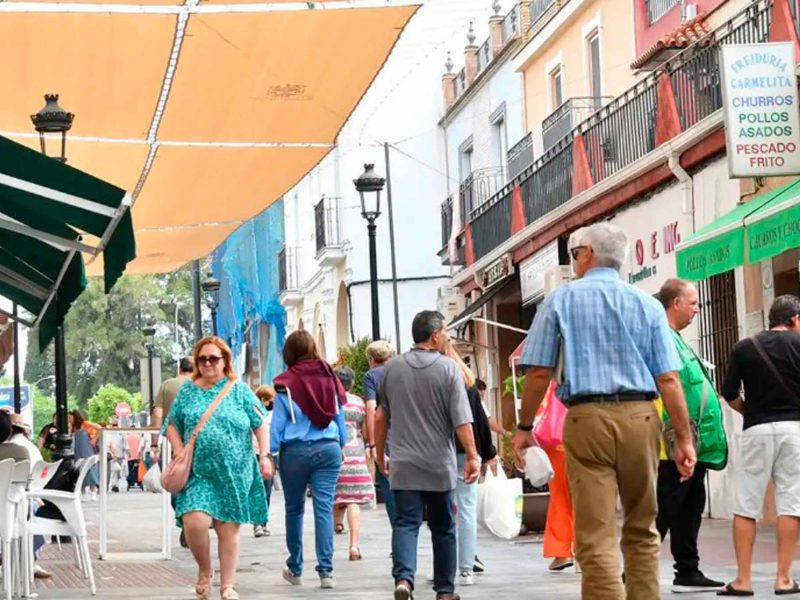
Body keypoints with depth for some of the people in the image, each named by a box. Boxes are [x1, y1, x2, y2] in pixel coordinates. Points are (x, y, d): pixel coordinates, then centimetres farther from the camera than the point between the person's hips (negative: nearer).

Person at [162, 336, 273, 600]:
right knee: (195, 521, -17)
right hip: (198, 472, 0)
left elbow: (260, 424, 5)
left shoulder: (239, 390, 5)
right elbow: (172, 425, 13)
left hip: (234, 473, 0)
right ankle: (204, 569, 9)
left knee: (228, 528, 3)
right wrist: (180, 455, -1)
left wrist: (264, 456, -6)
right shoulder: (188, 391, 9)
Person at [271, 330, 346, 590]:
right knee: (324, 508, -2)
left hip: (295, 451, -2)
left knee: (294, 509, 12)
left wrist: (270, 451, 0)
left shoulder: (286, 384, -6)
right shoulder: (329, 378, 2)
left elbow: (278, 424, -6)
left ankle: (295, 569, 21)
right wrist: (341, 444, 19)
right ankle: (326, 571, -10)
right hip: (328, 449, 2)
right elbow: (340, 415, 8)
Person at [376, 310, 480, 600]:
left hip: (403, 465, 2)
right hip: (440, 464, -2)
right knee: (443, 528, 11)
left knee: (405, 523, -2)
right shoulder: (448, 368, -7)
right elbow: (461, 420, -12)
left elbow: (381, 417, 11)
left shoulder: (393, 368, 5)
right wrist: (472, 456, -7)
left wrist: (380, 455, 20)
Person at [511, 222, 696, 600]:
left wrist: (524, 427, 8)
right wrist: (683, 438, 3)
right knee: (641, 530, 16)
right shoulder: (647, 306, 8)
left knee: (596, 538, -4)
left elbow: (539, 372, 0)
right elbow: (669, 378, 1)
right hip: (640, 417, 2)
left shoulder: (561, 300, 5)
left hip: (587, 419, -2)